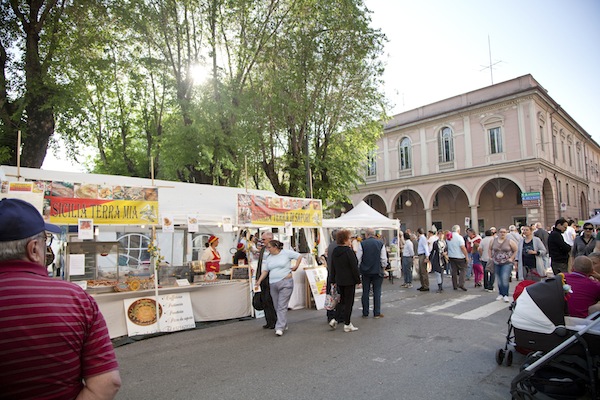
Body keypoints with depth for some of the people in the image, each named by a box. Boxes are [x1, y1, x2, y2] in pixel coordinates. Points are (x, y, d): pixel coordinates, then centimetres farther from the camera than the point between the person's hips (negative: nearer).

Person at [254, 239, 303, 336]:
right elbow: (265, 271, 12)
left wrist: (296, 266, 1)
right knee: (277, 307, 9)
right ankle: (284, 325, 25)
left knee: (282, 306, -9)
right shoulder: (268, 258, 11)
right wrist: (259, 281, 3)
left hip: (285, 283, -6)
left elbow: (299, 256, 4)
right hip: (273, 285, 6)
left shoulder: (286, 253, -3)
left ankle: (280, 328, -8)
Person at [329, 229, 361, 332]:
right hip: (349, 280, -7)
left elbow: (332, 267, 12)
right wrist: (358, 280, -8)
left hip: (339, 281, 7)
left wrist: (333, 280, 18)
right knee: (349, 302, 4)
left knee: (342, 300, 20)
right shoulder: (349, 251, -17)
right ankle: (347, 325, 11)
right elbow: (354, 267, -16)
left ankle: (335, 319, 10)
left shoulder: (334, 251, 6)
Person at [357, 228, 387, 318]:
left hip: (365, 271, 0)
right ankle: (377, 313, 8)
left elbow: (358, 259, -4)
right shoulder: (380, 244, -4)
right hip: (377, 271, 0)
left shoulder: (362, 244, -6)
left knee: (365, 292, 8)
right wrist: (383, 268, 13)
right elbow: (384, 259, -3)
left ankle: (365, 313, 13)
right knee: (377, 292, 6)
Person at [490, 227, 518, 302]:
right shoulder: (494, 241, 5)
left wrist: (511, 258, -7)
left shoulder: (510, 241, -4)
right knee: (499, 279, 10)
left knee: (505, 279, -14)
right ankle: (500, 294, 23)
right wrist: (491, 257, 10)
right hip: (496, 263, 4)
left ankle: (505, 295, -6)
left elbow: (516, 250, -1)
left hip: (507, 263, -4)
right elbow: (490, 249, 18)